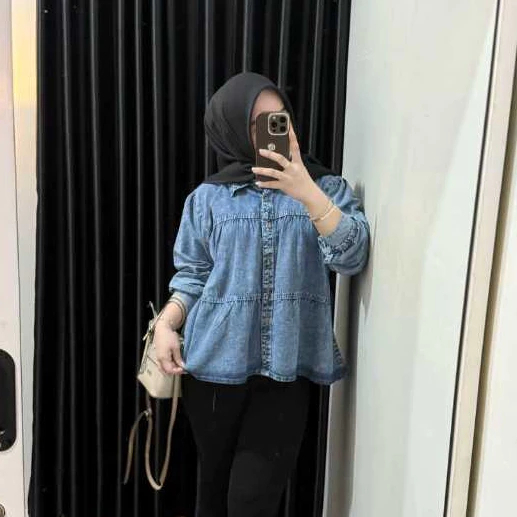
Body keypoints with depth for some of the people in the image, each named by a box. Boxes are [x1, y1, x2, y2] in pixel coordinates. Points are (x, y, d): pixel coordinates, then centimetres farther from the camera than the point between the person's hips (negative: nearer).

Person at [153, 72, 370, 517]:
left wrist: (306, 192, -20)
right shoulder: (208, 197, 4)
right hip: (214, 365, 1)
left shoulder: (327, 188, 4)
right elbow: (192, 276, 5)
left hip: (286, 369, 0)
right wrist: (166, 326, -11)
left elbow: (352, 257, -10)